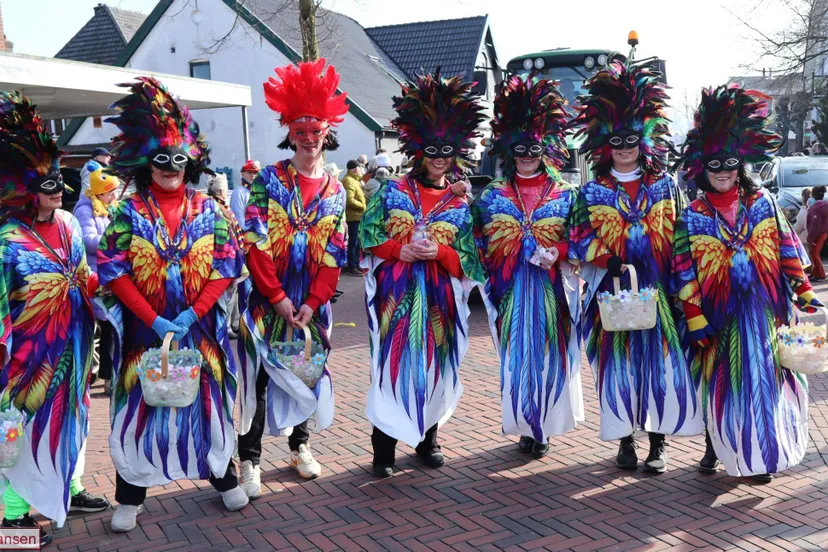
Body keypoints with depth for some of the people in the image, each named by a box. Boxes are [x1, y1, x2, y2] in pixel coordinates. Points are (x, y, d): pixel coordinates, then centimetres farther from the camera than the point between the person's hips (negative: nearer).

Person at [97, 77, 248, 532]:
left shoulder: (208, 211, 2)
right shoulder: (129, 212, -2)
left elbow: (227, 267, -2)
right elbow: (113, 271, -7)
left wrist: (192, 314, -13)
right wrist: (154, 320, -15)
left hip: (202, 326, 1)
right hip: (144, 329, -1)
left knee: (209, 401, 10)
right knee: (141, 408, 5)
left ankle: (223, 477, 29)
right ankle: (130, 496, 21)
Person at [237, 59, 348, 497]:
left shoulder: (335, 190, 6)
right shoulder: (270, 179, -4)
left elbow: (334, 254, 2)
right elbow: (255, 243, -10)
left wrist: (311, 303, -8)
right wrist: (278, 297, -14)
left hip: (310, 302, 3)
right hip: (266, 298, -3)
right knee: (260, 376, -2)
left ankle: (300, 445, 30)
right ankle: (249, 460, 6)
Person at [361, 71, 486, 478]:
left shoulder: (460, 206, 6)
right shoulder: (392, 191, 5)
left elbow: (469, 260, 3)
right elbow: (367, 234, 3)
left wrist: (439, 252, -14)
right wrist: (399, 250, -12)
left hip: (438, 300, 2)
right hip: (394, 295, -2)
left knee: (433, 367, 7)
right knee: (390, 366, -3)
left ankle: (427, 440, 24)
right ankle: (384, 448, 7)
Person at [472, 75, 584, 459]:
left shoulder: (565, 194, 6)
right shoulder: (494, 196, 8)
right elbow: (480, 241, 8)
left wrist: (558, 253, -14)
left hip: (552, 288, 0)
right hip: (512, 288, 0)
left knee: (551, 352, 3)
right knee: (516, 355, 2)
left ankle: (543, 425, 15)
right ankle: (525, 426, 14)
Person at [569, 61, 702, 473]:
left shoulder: (665, 187, 9)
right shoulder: (591, 193, 7)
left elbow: (682, 240, 7)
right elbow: (579, 243, 0)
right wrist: (609, 259, -16)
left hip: (659, 294, 1)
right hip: (613, 296, 0)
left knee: (662, 365, 1)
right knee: (618, 366, 3)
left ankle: (657, 441, 13)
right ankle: (626, 439, 17)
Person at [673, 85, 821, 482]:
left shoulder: (763, 202, 5)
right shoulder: (692, 217, -2)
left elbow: (789, 251, 6)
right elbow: (685, 274, -4)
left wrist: (805, 293, 1)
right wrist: (695, 320, -9)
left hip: (765, 311, 2)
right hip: (721, 316, -1)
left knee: (768, 380, 7)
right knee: (721, 383, 8)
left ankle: (764, 453, 21)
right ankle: (715, 447, 25)